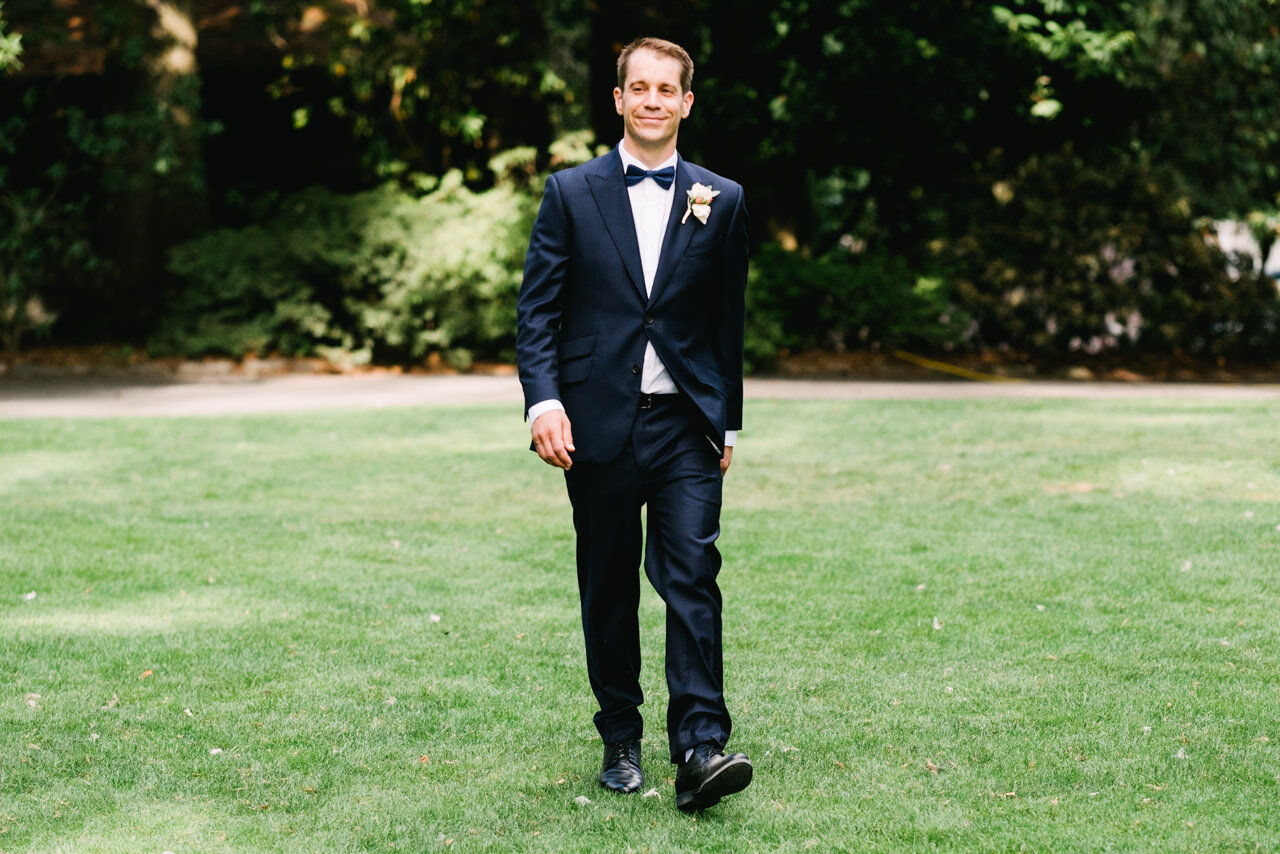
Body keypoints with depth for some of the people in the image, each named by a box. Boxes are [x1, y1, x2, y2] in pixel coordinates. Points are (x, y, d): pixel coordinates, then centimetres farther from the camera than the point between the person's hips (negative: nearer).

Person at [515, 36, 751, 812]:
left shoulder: (721, 201, 7)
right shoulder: (571, 194, 4)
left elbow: (728, 322, 12)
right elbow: (538, 310, 1)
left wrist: (729, 423, 14)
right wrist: (544, 400, -12)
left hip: (686, 427, 0)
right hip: (598, 425, 0)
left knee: (693, 579, -10)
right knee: (608, 589, 7)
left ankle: (700, 748, -14)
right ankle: (621, 741, 19)